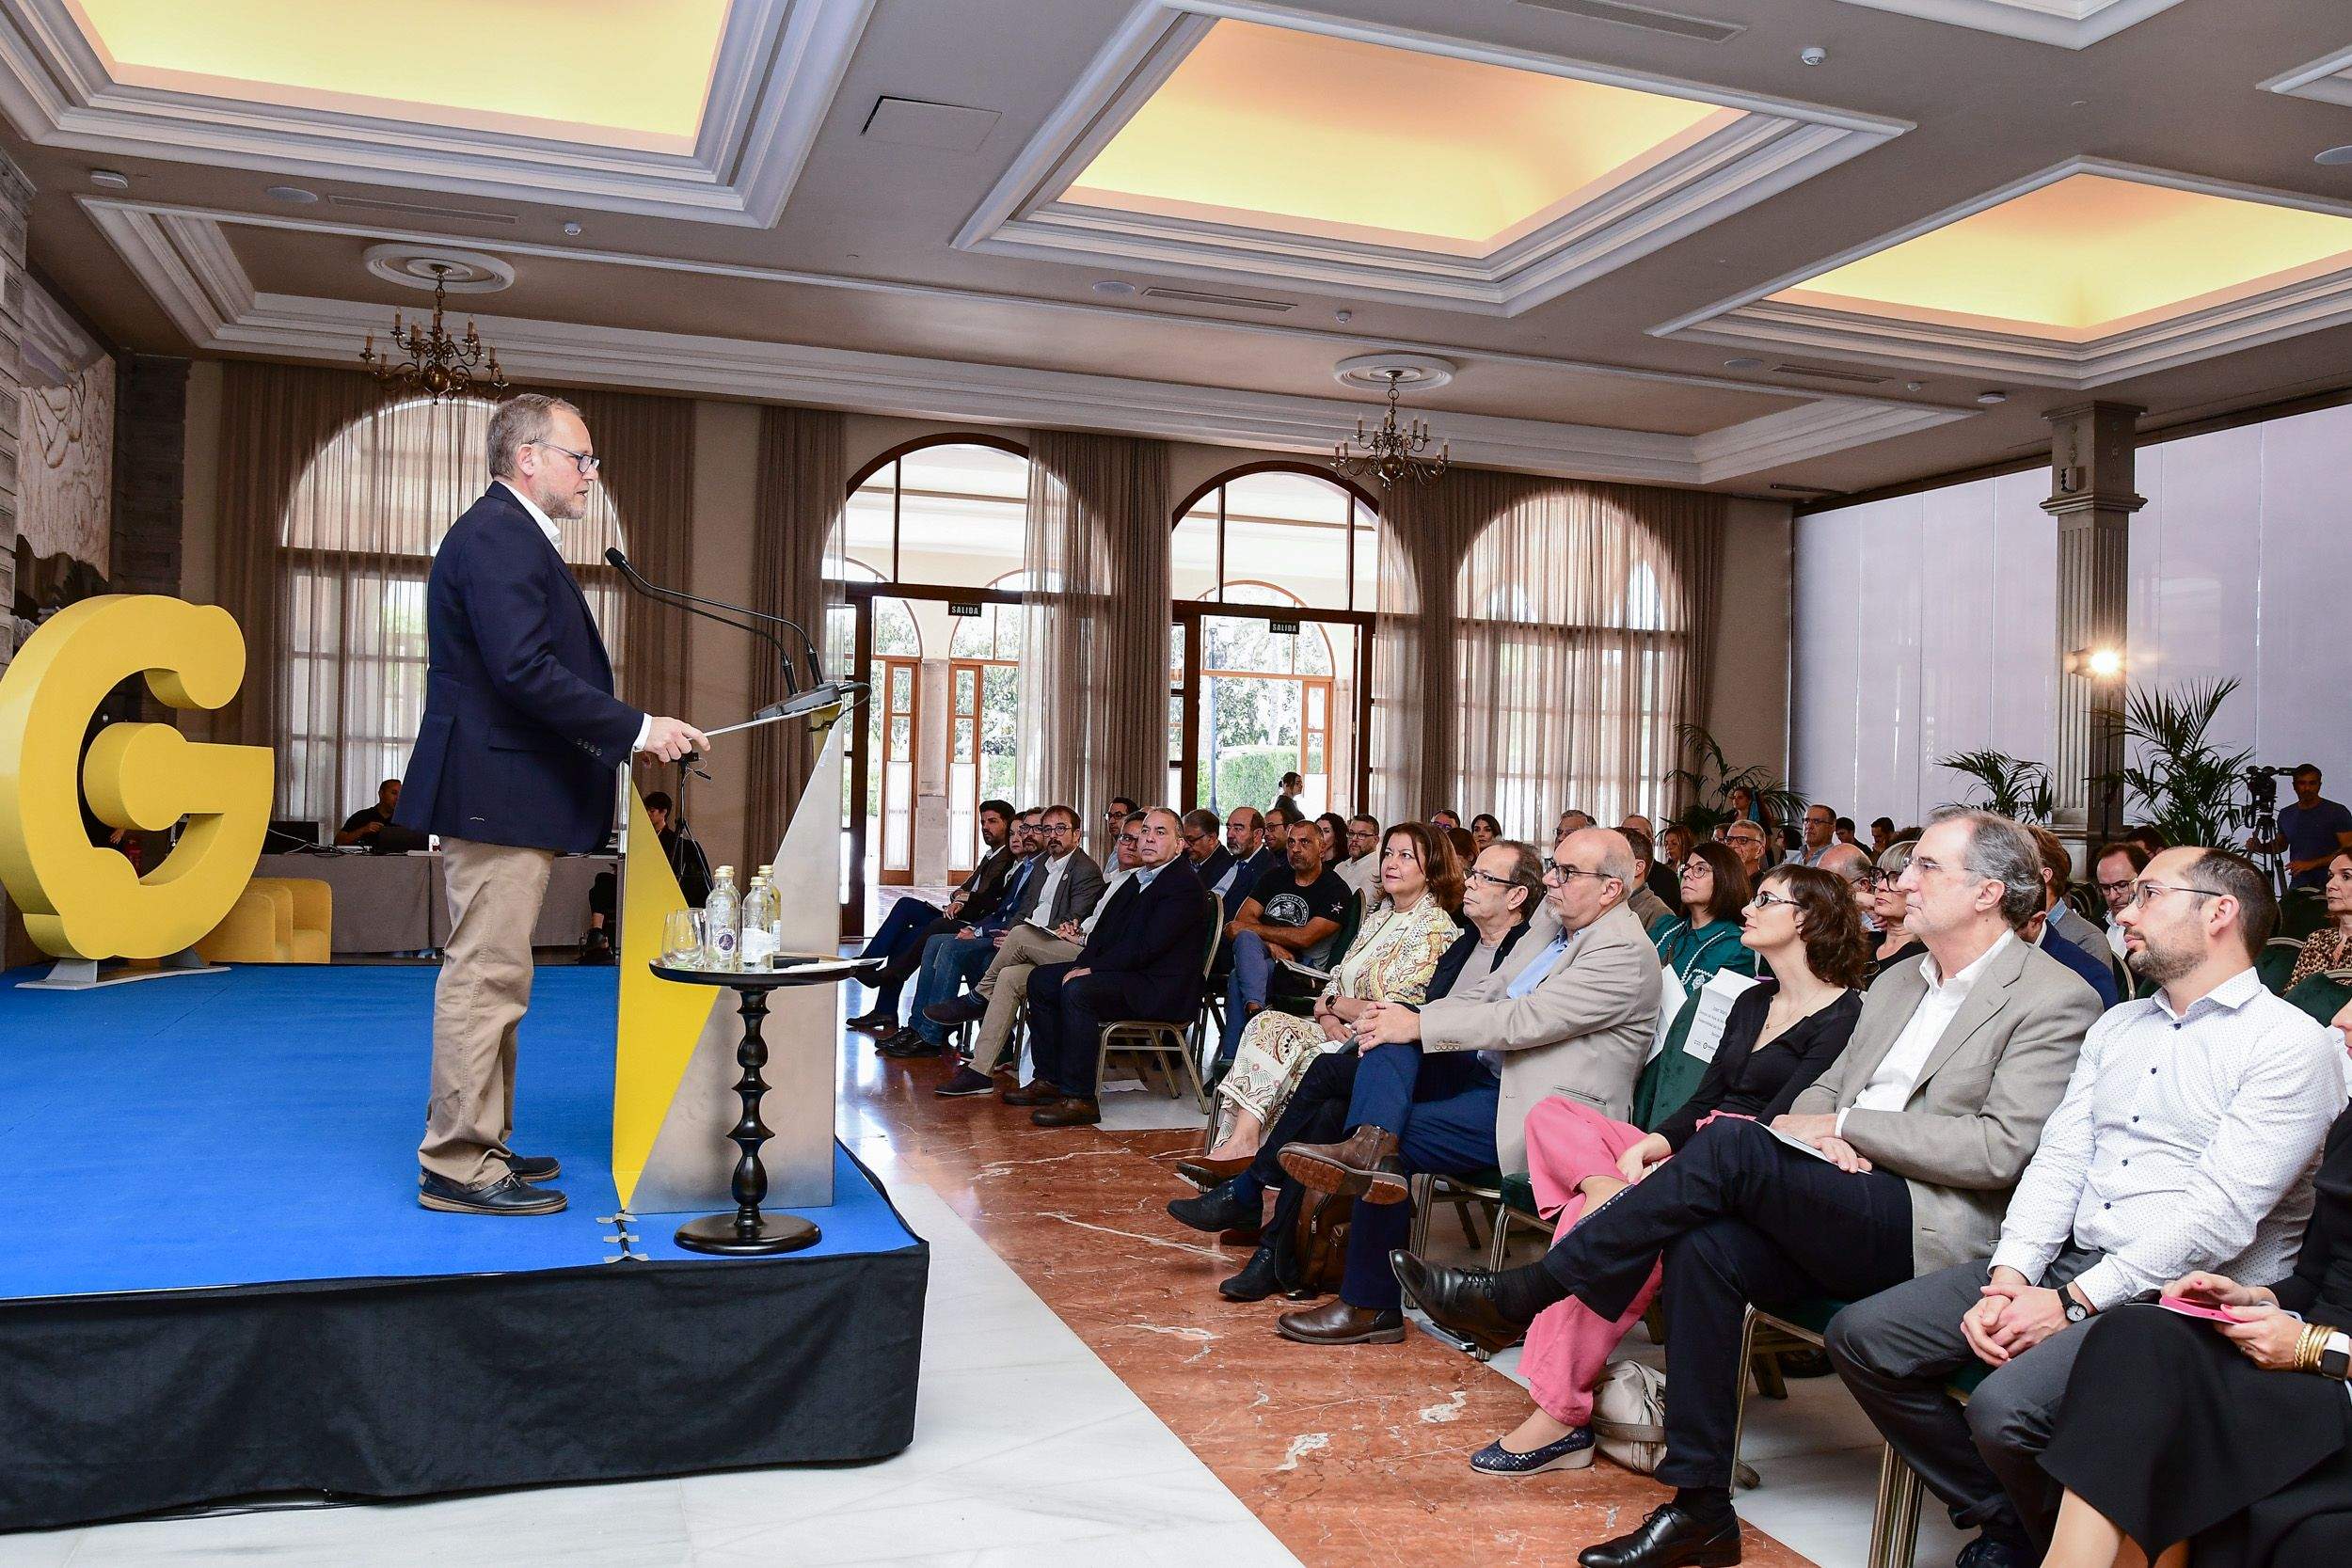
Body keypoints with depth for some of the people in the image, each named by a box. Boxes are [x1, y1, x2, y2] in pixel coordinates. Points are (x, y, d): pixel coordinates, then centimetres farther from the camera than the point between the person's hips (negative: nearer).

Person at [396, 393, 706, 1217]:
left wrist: (628, 732, 13)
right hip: (495, 792, -11)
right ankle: (457, 1167, 2)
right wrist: (636, 729, -20)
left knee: (489, 976, 16)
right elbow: (523, 669, -23)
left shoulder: (515, 536, 19)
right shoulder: (495, 535, -14)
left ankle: (477, 1144, 26)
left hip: (503, 796, 11)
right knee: (487, 977, -6)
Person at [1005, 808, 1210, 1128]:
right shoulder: (1139, 879, 17)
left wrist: (1091, 969, -18)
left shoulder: (1185, 886, -15)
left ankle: (1079, 1099, -24)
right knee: (1041, 979, 5)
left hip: (1160, 989, -10)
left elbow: (1146, 948, -22)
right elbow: (1104, 930, 16)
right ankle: (1049, 1080, 7)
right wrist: (1081, 966, -3)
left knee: (1077, 991, -30)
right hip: (1127, 974, 10)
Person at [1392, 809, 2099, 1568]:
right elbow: (1824, 1089, 21)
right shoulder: (1896, 984, 22)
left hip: (1932, 1230, -7)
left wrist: (1846, 1126, -11)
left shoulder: (2054, 1001, -2)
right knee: (1705, 1248, -24)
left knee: (1733, 1144, -27)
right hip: (1843, 1220, 7)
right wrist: (1809, 1129, -4)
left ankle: (1523, 1294, -18)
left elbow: (2001, 1149, -13)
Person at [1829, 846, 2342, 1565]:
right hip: (2063, 1262, 7)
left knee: (2005, 1411, -31)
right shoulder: (2117, 1026, 17)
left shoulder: (2291, 1043, -7)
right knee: (1861, 1335, -7)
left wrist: (2073, 1303, -19)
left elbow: (2220, 1214, -17)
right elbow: (2057, 1162, 9)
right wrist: (2009, 1278, -7)